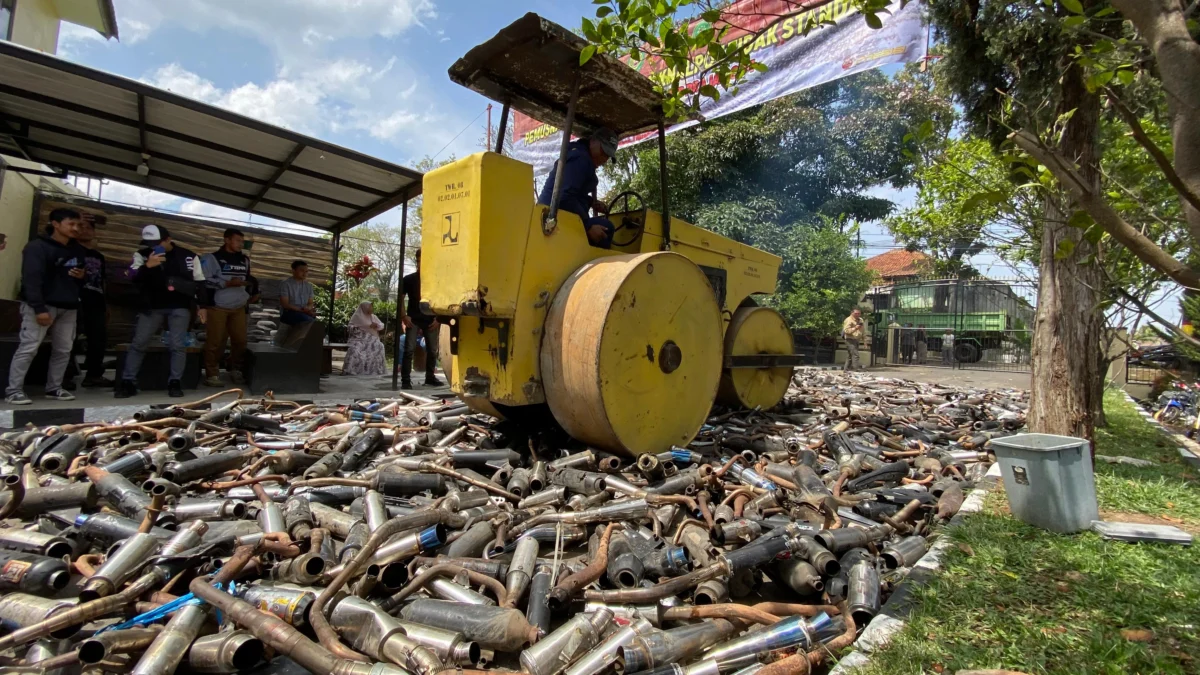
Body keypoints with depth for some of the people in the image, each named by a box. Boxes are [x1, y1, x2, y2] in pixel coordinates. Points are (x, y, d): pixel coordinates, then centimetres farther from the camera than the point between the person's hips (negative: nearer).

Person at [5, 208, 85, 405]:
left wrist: (81, 276, 1)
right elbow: (31, 279, -16)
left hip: (68, 307, 6)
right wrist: (39, 308, -24)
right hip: (42, 306, -6)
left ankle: (54, 388, 16)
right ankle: (13, 390, -1)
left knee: (64, 350, 7)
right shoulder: (37, 247, -7)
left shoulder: (77, 250, 15)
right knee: (28, 348, -7)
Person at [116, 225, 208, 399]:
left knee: (178, 345, -3)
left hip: (180, 307, -1)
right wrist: (147, 266, -25)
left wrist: (202, 305, 5)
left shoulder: (188, 256, 1)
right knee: (138, 343, 2)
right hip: (151, 307, 2)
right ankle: (128, 382, 10)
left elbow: (199, 282, 7)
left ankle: (175, 382, 5)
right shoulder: (142, 255, 3)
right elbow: (133, 278, -6)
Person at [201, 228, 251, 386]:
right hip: (218, 307, -5)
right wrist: (228, 283, -17)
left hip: (239, 308, 5)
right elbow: (204, 280, -11)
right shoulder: (213, 258, -3)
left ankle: (235, 370, 16)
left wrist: (247, 296, 18)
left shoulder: (244, 260, 15)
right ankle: (212, 374, 3)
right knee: (215, 341, -4)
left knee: (240, 340, 1)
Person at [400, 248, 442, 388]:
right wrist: (403, 316, -6)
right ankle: (406, 380, -4)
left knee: (432, 350, 7)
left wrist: (438, 318, -1)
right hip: (413, 319, -2)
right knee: (409, 349, -8)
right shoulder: (409, 279, 2)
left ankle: (430, 377, 20)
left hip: (430, 320, 2)